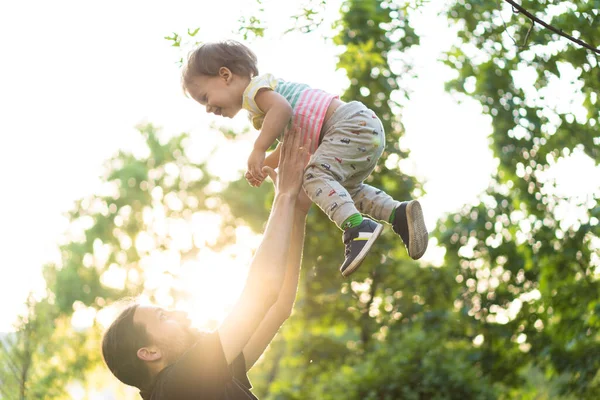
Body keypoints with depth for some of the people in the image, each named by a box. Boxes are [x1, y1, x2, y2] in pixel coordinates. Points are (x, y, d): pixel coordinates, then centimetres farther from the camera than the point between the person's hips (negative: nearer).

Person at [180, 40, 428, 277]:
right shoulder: (259, 111, 28)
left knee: (316, 176, -23)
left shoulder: (254, 88, -5)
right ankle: (399, 214, 7)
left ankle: (357, 227, -39)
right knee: (346, 188, 23)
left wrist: (258, 150, -24)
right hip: (369, 128, 11)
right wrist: (262, 166, 27)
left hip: (353, 123, -11)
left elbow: (282, 107, -27)